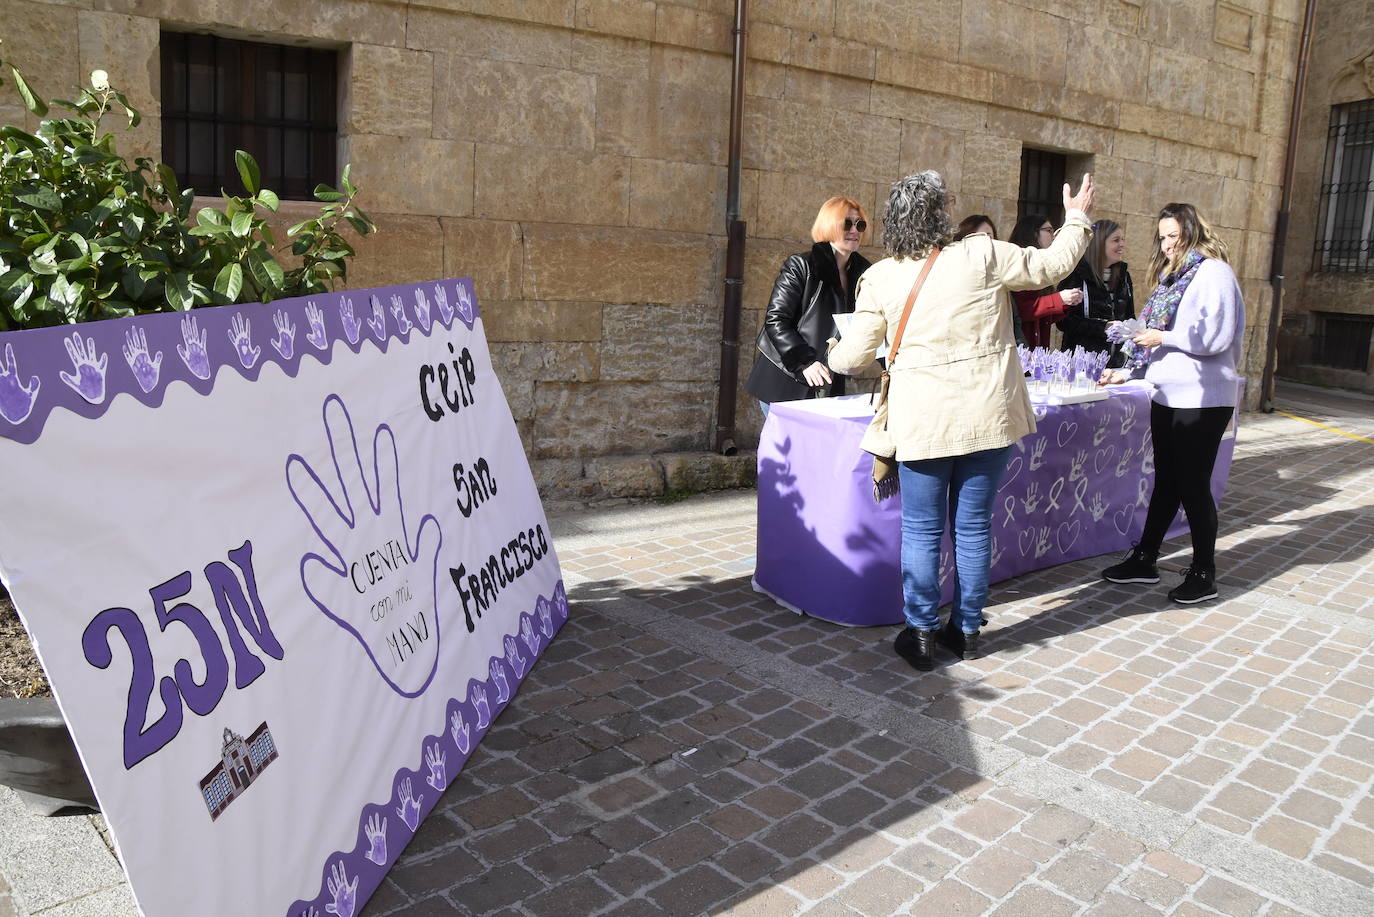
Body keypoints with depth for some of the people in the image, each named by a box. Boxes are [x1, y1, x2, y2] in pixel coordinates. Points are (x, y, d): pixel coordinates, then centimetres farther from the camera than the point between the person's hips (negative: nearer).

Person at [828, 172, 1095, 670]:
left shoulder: (881, 278, -2)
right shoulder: (982, 254, -4)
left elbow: (852, 357, 2)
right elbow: (1050, 266, 10)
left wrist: (835, 353, 26)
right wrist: (1078, 220, 29)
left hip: (924, 421, -1)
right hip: (987, 415, 1)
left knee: (922, 530, 9)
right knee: (974, 526, 11)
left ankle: (922, 634, 14)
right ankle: (967, 630, 23)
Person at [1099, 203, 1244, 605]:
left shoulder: (1213, 273, -9)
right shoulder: (1172, 276, 17)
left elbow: (1216, 336, -18)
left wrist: (1164, 337, -16)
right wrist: (1126, 372, 14)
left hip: (1201, 400, -8)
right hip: (1168, 395, 8)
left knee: (1193, 485, -1)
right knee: (1167, 481, 14)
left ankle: (1204, 574, 11)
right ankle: (1144, 560, 21)